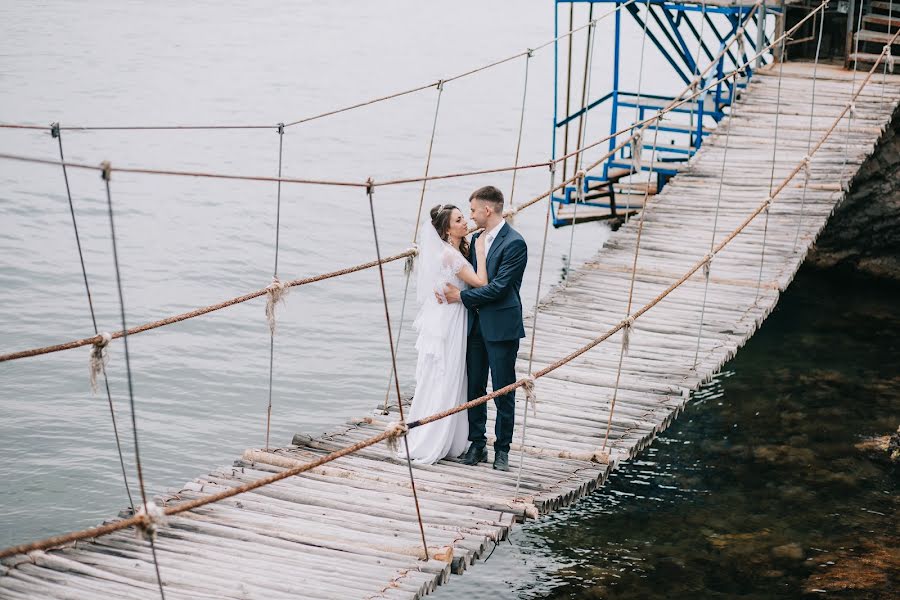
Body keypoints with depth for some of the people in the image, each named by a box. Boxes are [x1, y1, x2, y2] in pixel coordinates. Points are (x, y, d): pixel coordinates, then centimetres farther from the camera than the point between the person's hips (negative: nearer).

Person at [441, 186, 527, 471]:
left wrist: (461, 296, -12)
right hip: (476, 324, 7)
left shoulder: (514, 243, -13)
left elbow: (498, 287, -18)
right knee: (474, 387, 10)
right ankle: (477, 444, 19)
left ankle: (502, 449, 11)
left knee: (503, 390, 2)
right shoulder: (477, 238, 11)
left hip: (502, 327, -7)